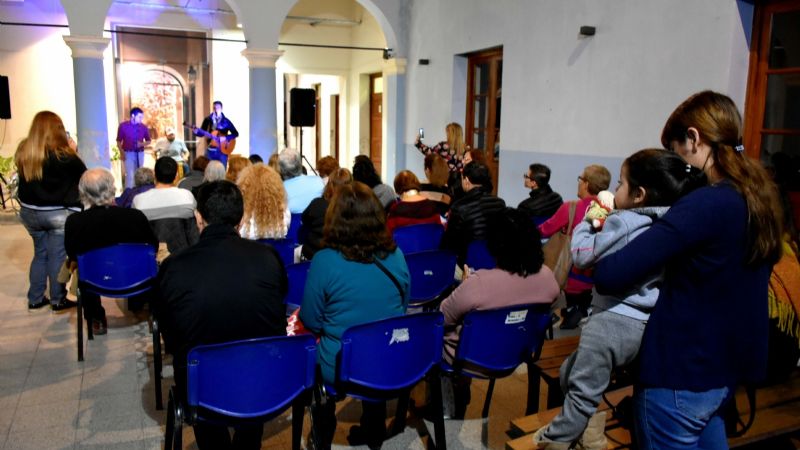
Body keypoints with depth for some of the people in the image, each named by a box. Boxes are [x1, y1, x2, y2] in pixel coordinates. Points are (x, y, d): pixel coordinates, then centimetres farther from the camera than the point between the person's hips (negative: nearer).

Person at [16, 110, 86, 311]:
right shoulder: (61, 154, -18)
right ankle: (58, 300, 13)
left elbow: (26, 179, 14)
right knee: (58, 256, 5)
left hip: (29, 211, 6)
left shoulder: (23, 151, -1)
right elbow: (82, 173, -7)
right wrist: (73, 152, 2)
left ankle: (35, 298, 25)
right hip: (58, 213, -6)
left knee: (40, 253, 19)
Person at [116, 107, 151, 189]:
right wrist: (122, 153, -12)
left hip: (140, 153, 3)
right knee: (130, 175, -8)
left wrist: (142, 144, -10)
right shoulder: (123, 126, -3)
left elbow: (148, 141, 12)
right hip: (128, 153, -3)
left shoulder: (143, 127, 3)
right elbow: (118, 141, 0)